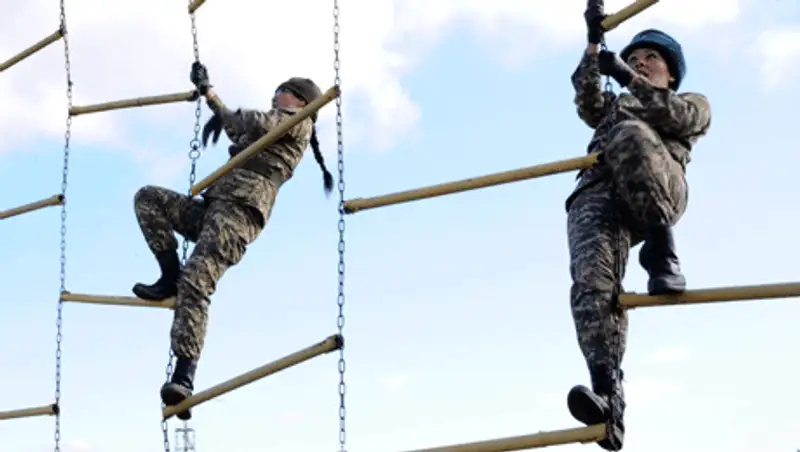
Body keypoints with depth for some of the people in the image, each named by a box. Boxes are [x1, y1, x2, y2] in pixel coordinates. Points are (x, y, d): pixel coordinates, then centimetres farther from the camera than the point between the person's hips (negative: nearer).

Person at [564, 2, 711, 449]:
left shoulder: (694, 104, 32)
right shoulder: (614, 108, 44)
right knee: (592, 282, -28)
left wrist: (627, 77, -5)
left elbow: (672, 114, 6)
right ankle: (608, 399, -45)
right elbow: (587, 99, 19)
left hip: (657, 189, -3)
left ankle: (663, 252, -32)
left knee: (629, 132, -36)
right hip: (596, 194, 3)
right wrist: (594, 44, 9)